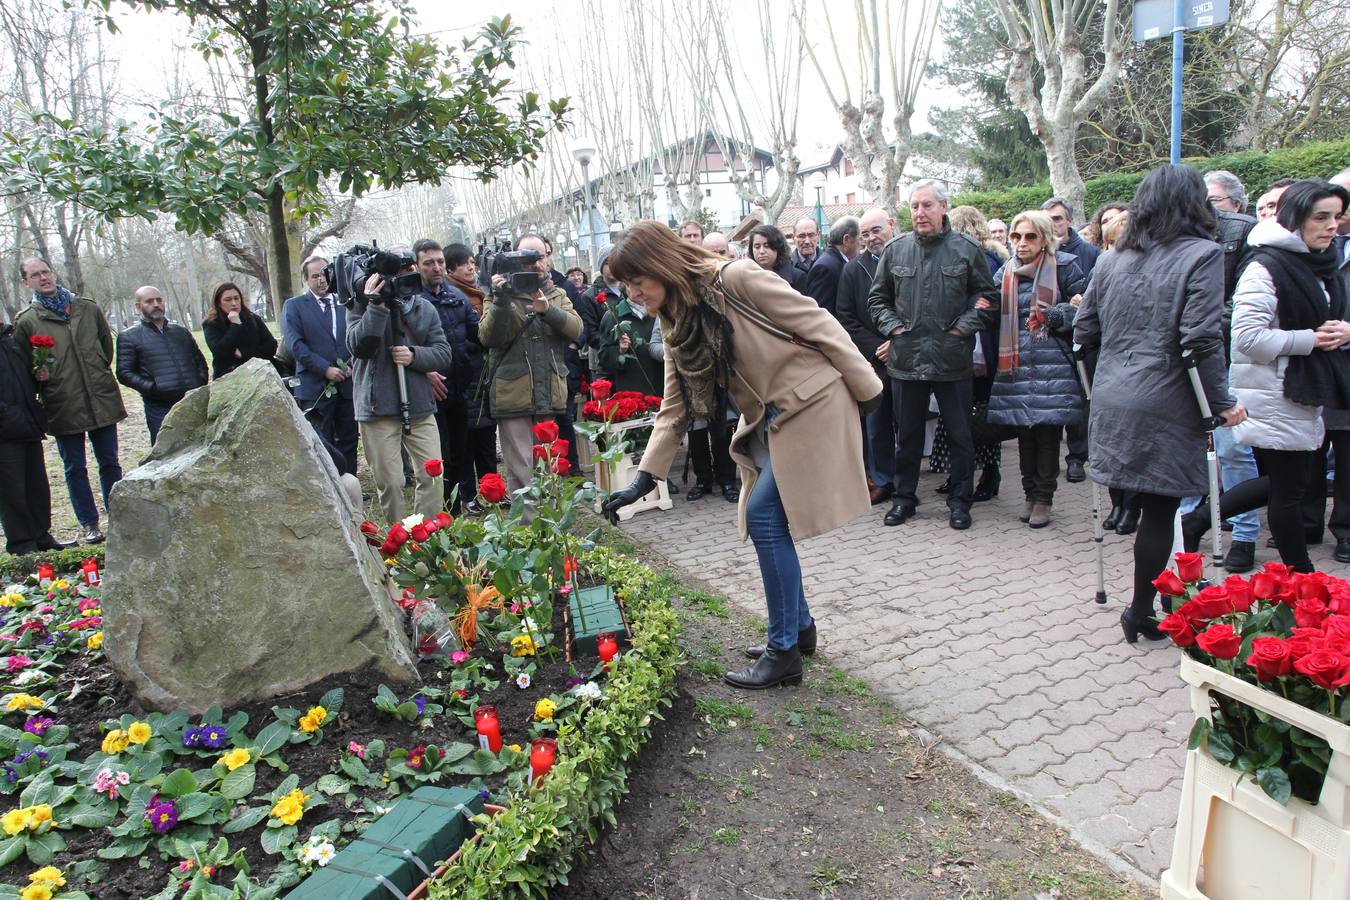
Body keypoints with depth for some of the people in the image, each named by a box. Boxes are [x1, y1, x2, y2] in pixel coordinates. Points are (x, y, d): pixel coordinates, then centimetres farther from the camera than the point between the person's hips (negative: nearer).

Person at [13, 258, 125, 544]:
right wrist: (37, 374, -13)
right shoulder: (25, 321, 1)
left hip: (102, 400, 2)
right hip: (62, 406, -1)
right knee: (75, 469, 7)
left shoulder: (87, 308, 7)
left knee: (110, 463, 9)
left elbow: (107, 343, 19)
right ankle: (89, 524, 16)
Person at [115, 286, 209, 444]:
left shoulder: (181, 331, 18)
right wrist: (152, 388, -16)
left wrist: (200, 386, 4)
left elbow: (200, 361, 22)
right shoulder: (129, 336, 5)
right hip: (160, 408, -4)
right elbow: (124, 373, -2)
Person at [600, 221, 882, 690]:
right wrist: (644, 478, 2)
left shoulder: (735, 279, -18)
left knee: (763, 515, -10)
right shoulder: (676, 324, 6)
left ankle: (785, 650, 2)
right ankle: (799, 626, 26)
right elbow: (674, 408, 8)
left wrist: (866, 388, -11)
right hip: (767, 419, 8)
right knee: (763, 519, 7)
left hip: (811, 404, -8)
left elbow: (817, 323, -15)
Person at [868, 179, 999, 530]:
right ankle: (904, 497, 25)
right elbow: (877, 298, 13)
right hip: (906, 358, 2)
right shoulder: (895, 250, 5)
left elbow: (988, 297, 4)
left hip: (953, 359, -1)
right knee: (907, 434, 12)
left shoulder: (967, 249, 0)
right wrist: (893, 327, -1)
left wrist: (963, 328, -7)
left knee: (960, 434, 7)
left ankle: (960, 501, 21)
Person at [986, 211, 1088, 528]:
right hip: (1017, 363, 4)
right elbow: (996, 314, 21)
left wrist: (1053, 316, -15)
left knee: (1048, 432, -1)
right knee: (1024, 431, 9)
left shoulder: (1064, 266, -2)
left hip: (1052, 362, -4)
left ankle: (1043, 498, 10)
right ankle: (1030, 493, 21)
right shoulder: (1005, 272, 13)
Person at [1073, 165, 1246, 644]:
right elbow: (1201, 339, -14)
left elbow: (1084, 330, 11)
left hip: (1112, 400, 6)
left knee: (1151, 504, 15)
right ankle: (1141, 612, 12)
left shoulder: (1113, 258, 10)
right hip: (1164, 406, -6)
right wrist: (1222, 403, -5)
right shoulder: (1201, 254, -7)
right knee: (1159, 510, 4)